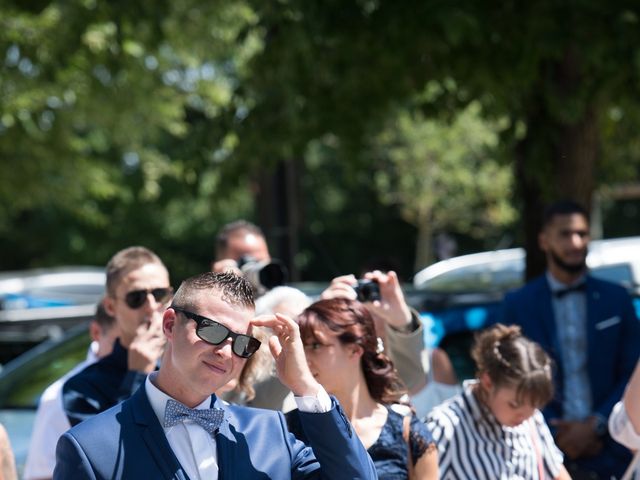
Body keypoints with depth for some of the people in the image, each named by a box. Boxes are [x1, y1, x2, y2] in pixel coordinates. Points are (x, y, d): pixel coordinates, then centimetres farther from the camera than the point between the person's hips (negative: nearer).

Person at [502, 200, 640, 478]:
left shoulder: (616, 299, 8)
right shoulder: (518, 304, 5)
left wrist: (596, 426, -7)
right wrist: (555, 435, -6)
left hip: (610, 454, 1)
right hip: (548, 453, -1)